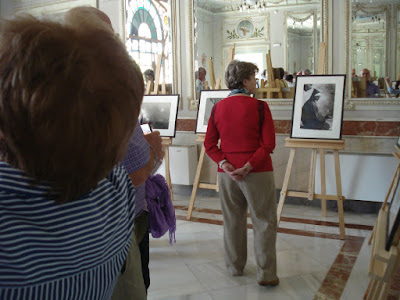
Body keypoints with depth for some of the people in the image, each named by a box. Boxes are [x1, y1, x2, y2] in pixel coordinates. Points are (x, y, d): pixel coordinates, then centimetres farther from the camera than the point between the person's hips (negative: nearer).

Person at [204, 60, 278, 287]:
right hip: (258, 174, -4)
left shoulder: (218, 108, 4)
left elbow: (210, 144, 2)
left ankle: (235, 267, 29)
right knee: (264, 222, 6)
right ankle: (266, 274, 11)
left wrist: (225, 164, -6)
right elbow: (269, 144, -15)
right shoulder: (259, 107, -9)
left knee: (233, 221, 16)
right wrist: (249, 166, -14)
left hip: (227, 173, 5)